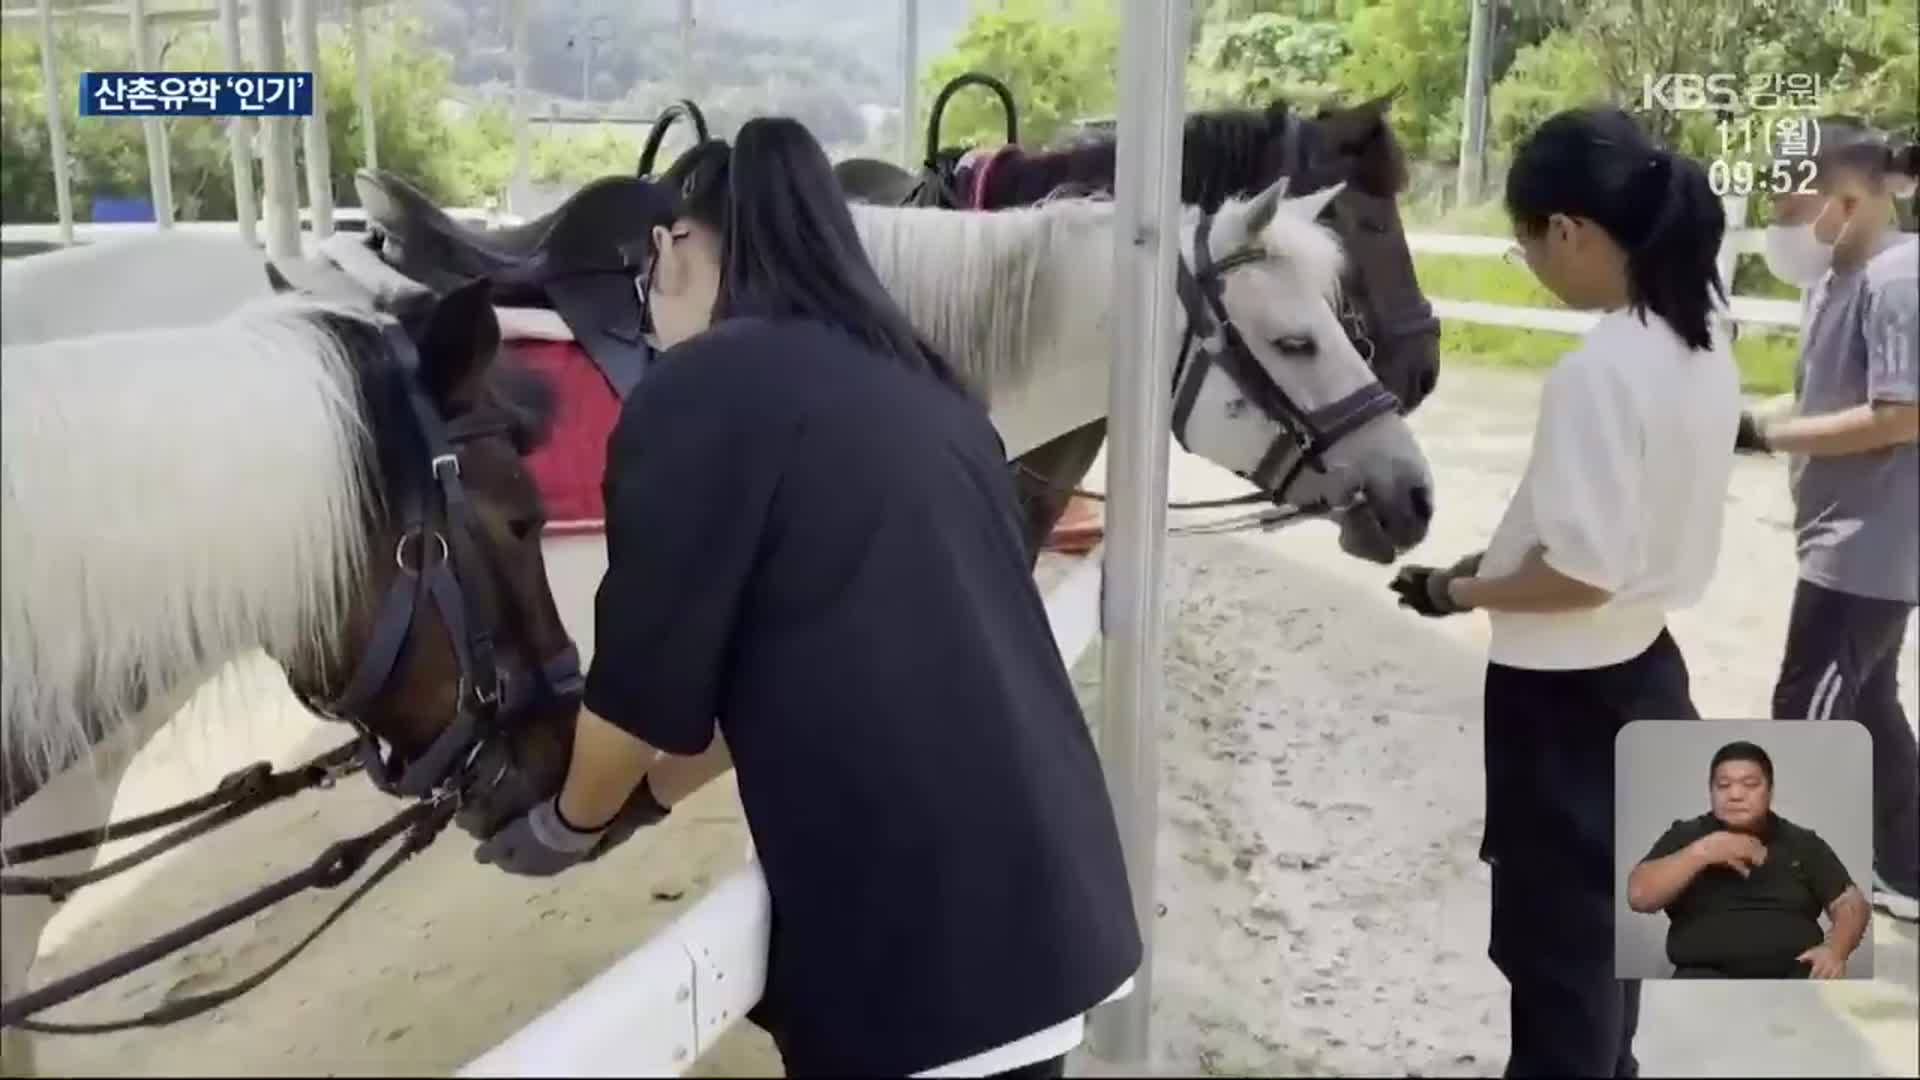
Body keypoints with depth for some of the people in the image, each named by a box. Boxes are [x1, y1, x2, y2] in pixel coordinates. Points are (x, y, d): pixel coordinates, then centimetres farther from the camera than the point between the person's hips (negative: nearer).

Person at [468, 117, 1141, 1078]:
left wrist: (567, 821, 15)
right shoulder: (915, 383, 12)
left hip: (914, 940, -7)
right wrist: (648, 796, 25)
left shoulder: (697, 390, -10)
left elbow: (644, 687, -5)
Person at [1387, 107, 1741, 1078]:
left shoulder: (1597, 372, -26)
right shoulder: (1702, 350, 2)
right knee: (1602, 929, 26)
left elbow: (1584, 572, -26)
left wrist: (1457, 589, -11)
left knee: (1553, 943, 9)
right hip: (1642, 672, 9)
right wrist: (1506, 554, 11)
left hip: (1567, 697, -9)